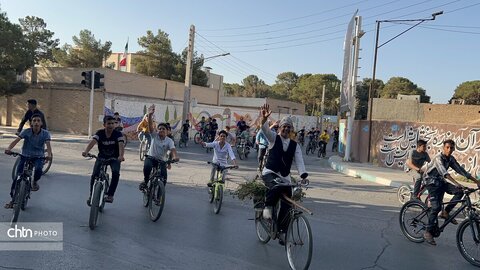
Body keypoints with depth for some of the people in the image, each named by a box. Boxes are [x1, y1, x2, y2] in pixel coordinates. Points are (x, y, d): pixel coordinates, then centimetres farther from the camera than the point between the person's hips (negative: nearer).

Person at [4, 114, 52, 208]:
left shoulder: (45, 133, -10)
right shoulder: (26, 131, -9)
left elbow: (48, 144, -23)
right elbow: (16, 140, -21)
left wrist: (49, 154, -43)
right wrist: (8, 148, -40)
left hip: (38, 157, -1)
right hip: (25, 156, 1)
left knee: (38, 169, -33)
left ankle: (35, 182, 3)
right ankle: (13, 199, 9)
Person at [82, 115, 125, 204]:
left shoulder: (118, 134, -17)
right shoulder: (100, 133, -13)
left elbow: (121, 145, -33)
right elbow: (92, 142, -29)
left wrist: (121, 156, -52)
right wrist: (86, 151, -48)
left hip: (114, 158, -1)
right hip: (102, 157, 2)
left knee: (115, 172, -27)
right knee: (94, 174, -15)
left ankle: (110, 195, -16)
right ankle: (91, 195, 7)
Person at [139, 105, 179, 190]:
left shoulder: (169, 141, -8)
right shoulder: (154, 135, -4)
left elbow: (173, 149, -25)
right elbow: (150, 125, -18)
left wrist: (175, 156, -48)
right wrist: (150, 115, -34)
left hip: (162, 161, 0)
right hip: (151, 157, 0)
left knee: (163, 177, -19)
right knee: (147, 166, -34)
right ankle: (145, 181, -6)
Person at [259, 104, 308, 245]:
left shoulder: (295, 145, 7)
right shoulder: (273, 138, 0)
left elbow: (299, 161, -4)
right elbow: (265, 129, -20)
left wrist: (303, 175, -23)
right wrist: (264, 119, -41)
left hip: (285, 177, 4)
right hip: (269, 173, -4)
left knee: (287, 206, -2)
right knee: (276, 186, -38)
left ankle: (281, 232, 16)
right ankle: (268, 207, -12)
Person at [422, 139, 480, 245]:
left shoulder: (451, 159, 1)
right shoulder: (438, 158, -23)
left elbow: (461, 170, 3)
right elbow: (444, 172, -37)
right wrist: (456, 183, -49)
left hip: (440, 181, 7)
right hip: (432, 182, -7)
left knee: (459, 192, -14)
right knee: (436, 207, -15)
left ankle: (445, 212, 2)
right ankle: (428, 232, -6)